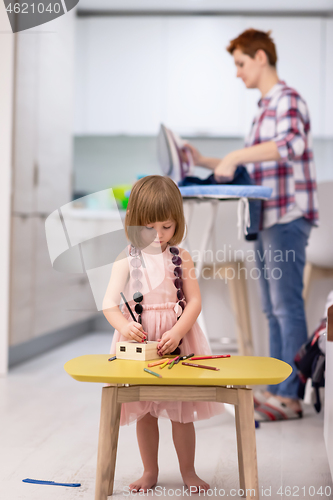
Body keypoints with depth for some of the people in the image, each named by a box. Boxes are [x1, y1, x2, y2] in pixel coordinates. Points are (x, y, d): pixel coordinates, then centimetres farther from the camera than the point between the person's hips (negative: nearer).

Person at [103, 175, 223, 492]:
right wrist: (124, 326, -29)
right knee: (144, 412, 10)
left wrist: (176, 332, -19)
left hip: (177, 338, 0)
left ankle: (188, 472, 25)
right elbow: (109, 302, -10)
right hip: (138, 341, 0)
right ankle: (150, 472, 27)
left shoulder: (181, 258, -1)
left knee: (182, 410, 7)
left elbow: (194, 301, -4)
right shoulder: (127, 260, -4)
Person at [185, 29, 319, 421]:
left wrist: (236, 156, -29)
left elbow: (291, 144, -28)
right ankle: (276, 389, 18)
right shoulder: (264, 109, 21)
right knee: (272, 310, 11)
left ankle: (291, 396, -2)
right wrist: (206, 163, 19)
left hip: (288, 217, -10)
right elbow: (252, 168, 25)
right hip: (267, 219, 10)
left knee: (286, 307, -7)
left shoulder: (287, 99, -7)